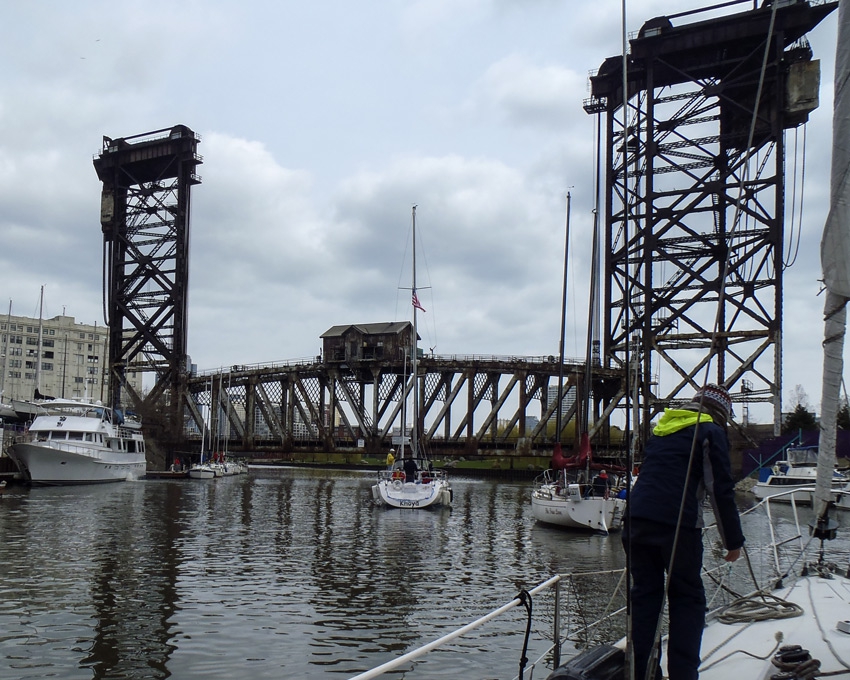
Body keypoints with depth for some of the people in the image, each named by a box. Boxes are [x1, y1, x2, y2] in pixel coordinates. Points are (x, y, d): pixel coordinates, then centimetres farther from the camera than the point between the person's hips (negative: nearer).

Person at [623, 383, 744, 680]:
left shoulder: (661, 427, 23)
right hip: (677, 523, -6)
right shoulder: (711, 431, 4)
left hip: (637, 518, 6)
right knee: (687, 599, 6)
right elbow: (721, 490, -2)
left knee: (645, 594, 12)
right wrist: (733, 541, 2)